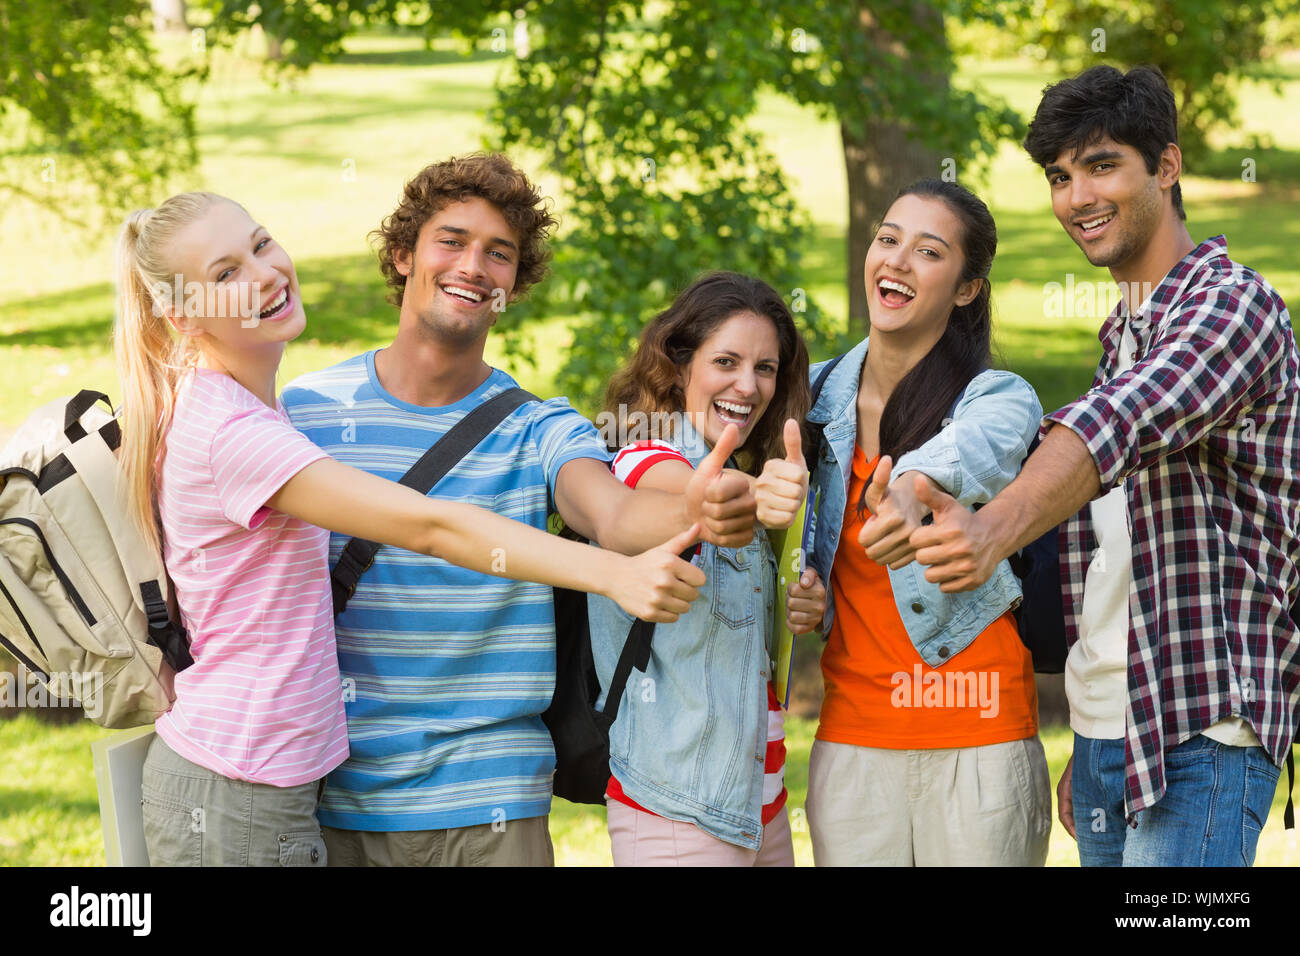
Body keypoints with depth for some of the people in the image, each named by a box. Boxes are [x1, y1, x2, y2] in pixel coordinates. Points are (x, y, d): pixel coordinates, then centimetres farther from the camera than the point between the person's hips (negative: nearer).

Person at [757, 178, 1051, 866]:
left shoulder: (1001, 398, -7)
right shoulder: (817, 394, 7)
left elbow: (974, 448, -29)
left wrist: (914, 489, -53)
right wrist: (764, 486, -24)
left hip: (978, 738, -3)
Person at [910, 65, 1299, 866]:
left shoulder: (1231, 302, -9)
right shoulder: (1123, 333, 20)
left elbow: (1123, 423, -31)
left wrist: (997, 528, -49)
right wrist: (1087, 750, 18)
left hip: (1197, 736, -8)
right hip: (1106, 730, 9)